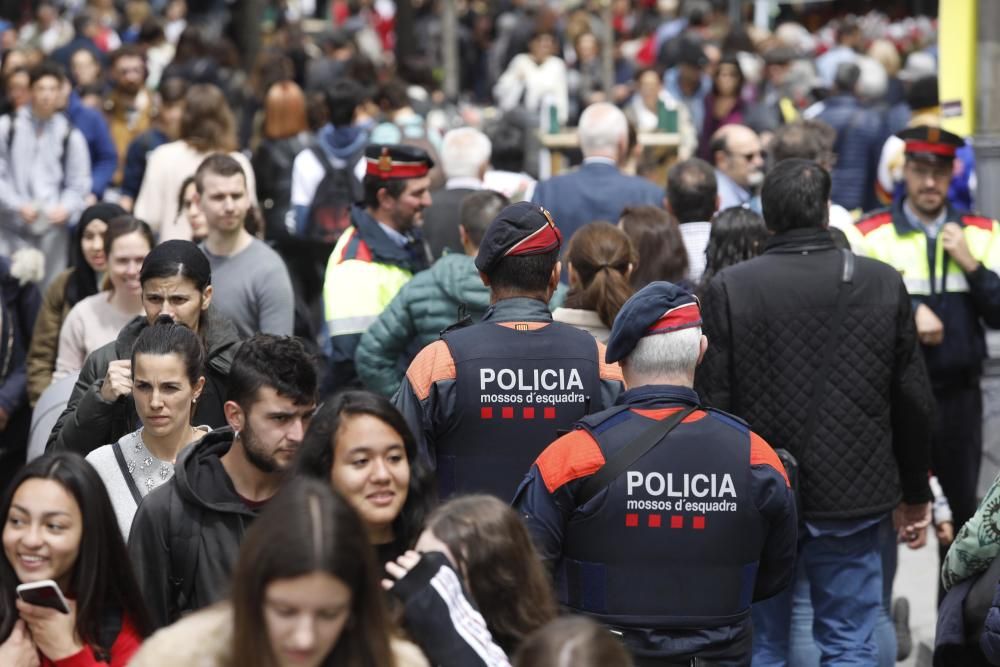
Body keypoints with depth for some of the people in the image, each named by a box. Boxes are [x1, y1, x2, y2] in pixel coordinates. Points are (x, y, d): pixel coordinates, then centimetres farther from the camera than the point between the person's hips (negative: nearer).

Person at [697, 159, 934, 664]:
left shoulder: (729, 288, -10)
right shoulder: (883, 283, -3)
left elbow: (712, 401, -9)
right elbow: (913, 401, 4)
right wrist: (915, 495, 16)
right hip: (854, 499, 1)